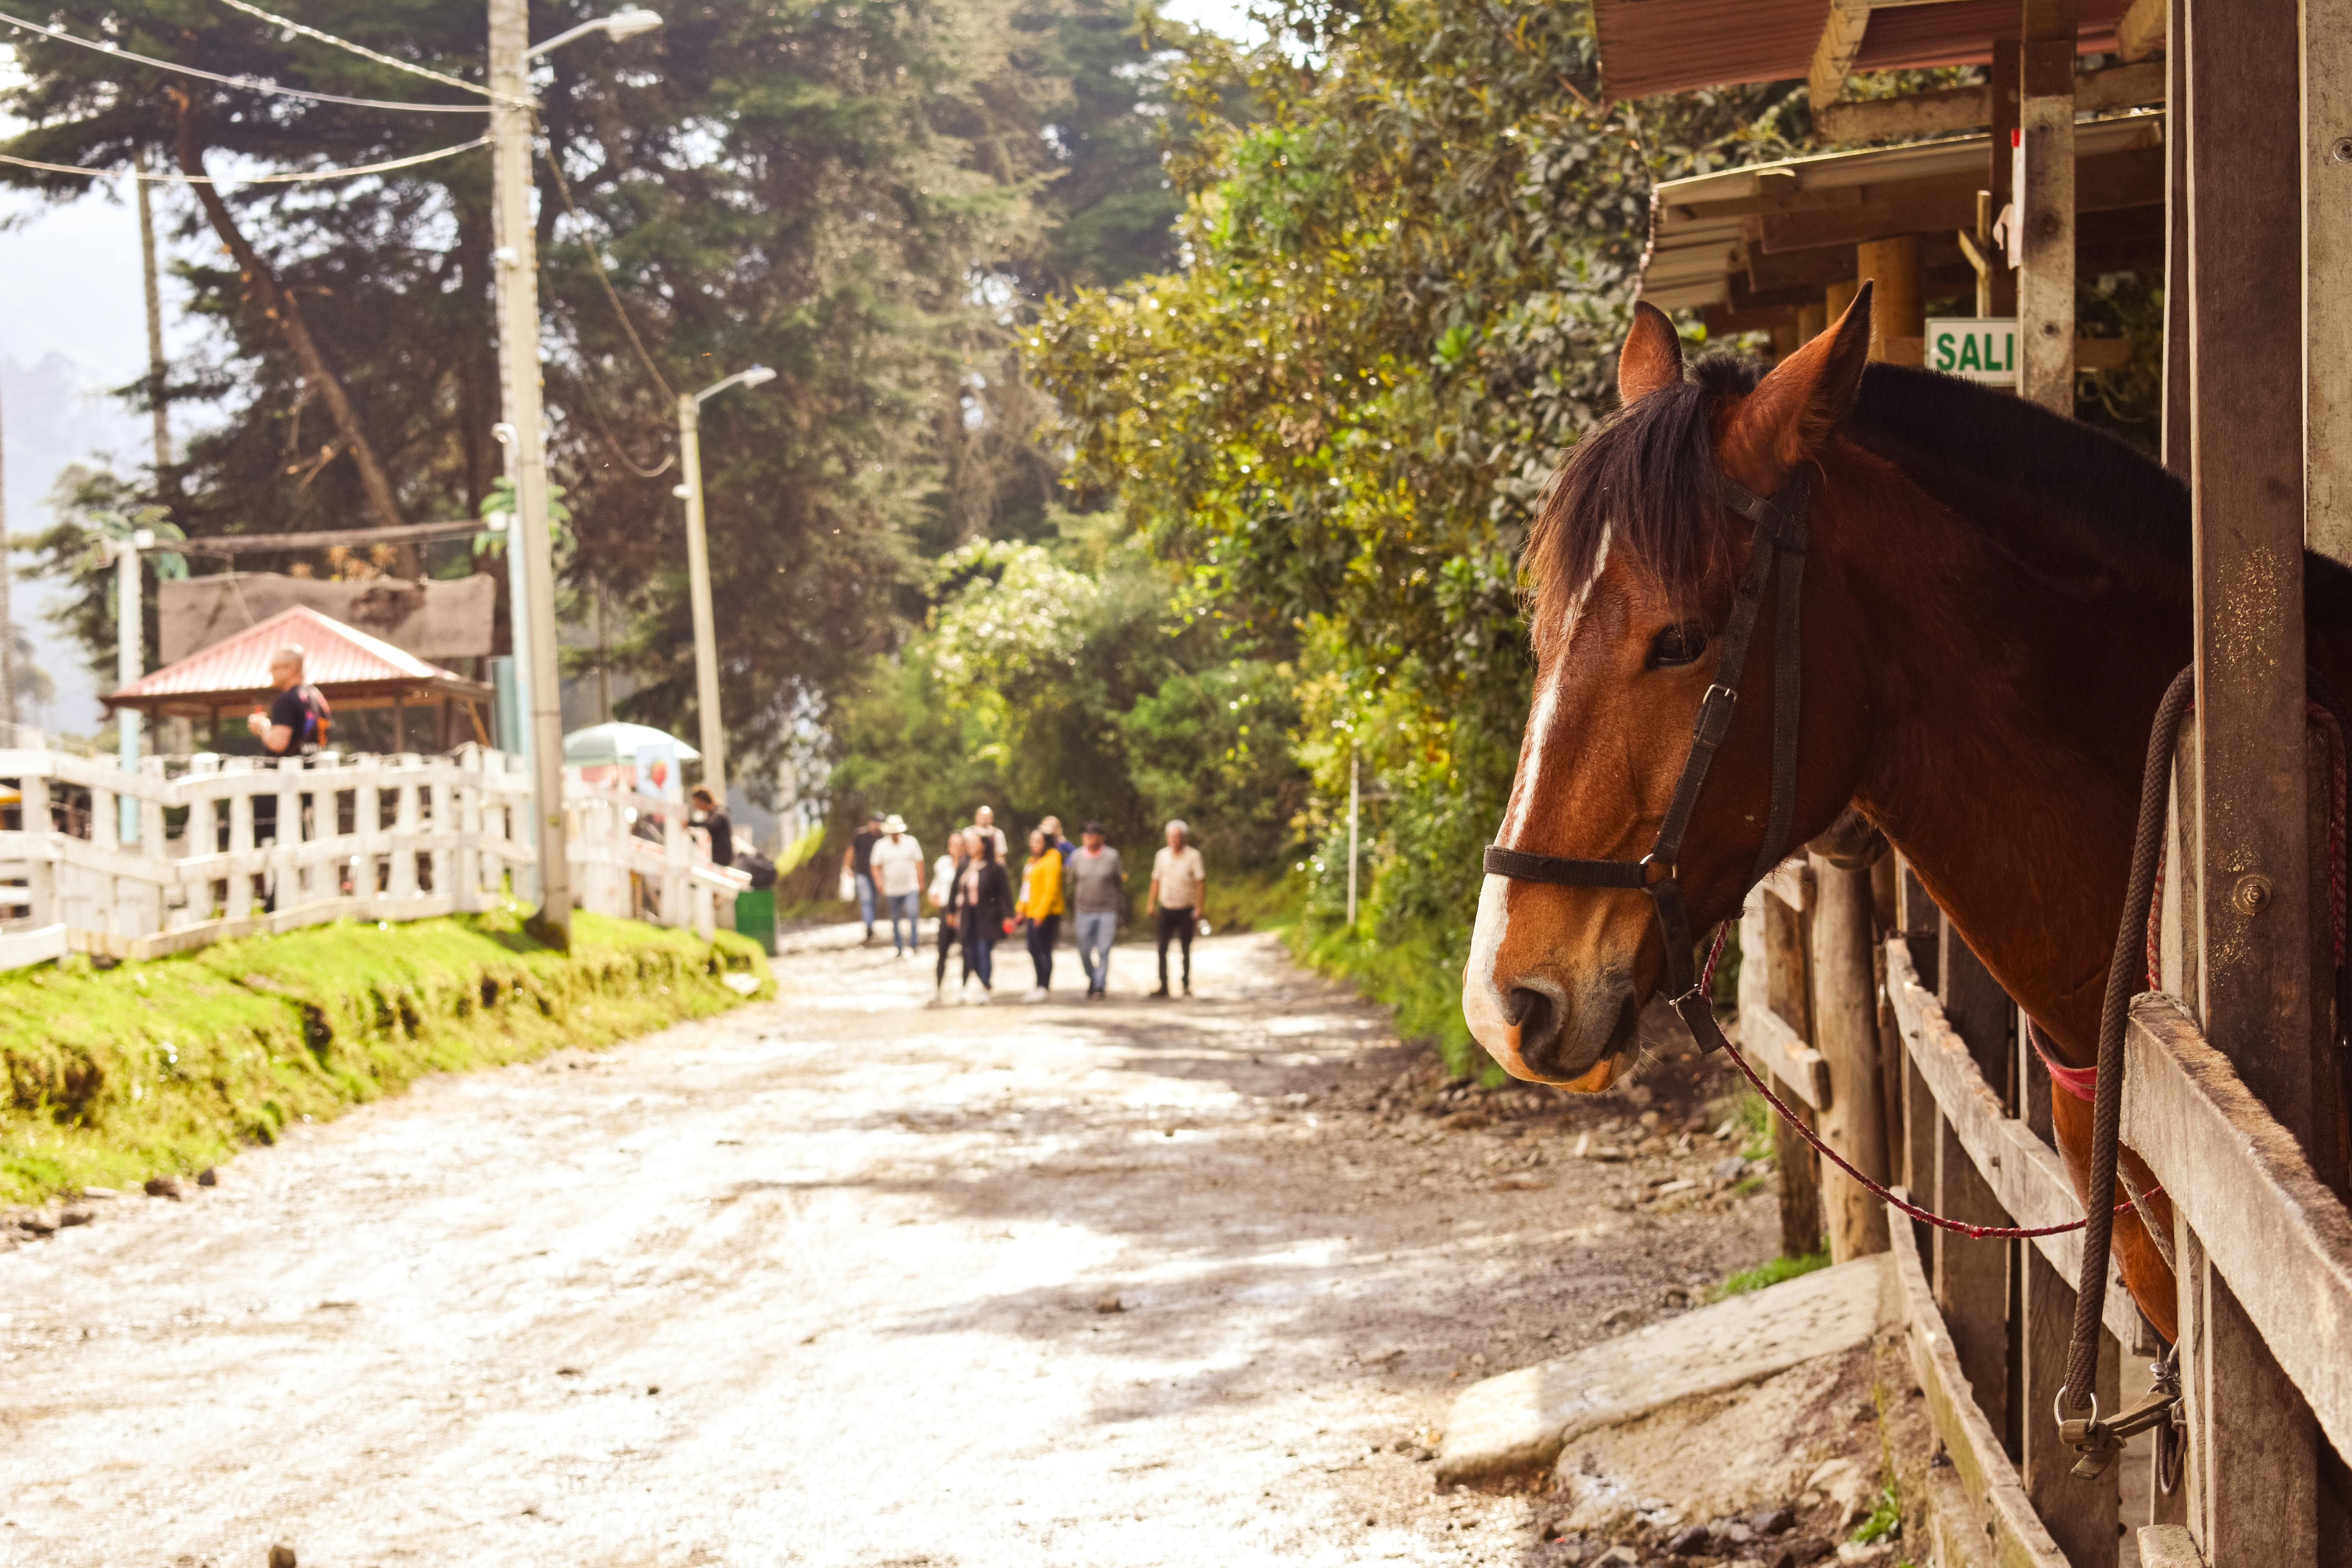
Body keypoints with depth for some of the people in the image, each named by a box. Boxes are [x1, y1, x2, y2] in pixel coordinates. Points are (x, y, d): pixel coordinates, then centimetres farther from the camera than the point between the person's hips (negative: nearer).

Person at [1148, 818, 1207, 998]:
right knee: (1162, 948, -4)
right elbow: (1156, 880, 12)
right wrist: (1152, 903, 6)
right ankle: (1163, 986, -1)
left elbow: (1201, 882, -7)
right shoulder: (1162, 855, 6)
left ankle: (1187, 985, 11)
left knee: (1186, 949, 3)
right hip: (1166, 908, 3)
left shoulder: (1193, 856, -5)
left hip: (1186, 909, -3)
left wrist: (1200, 908, -13)